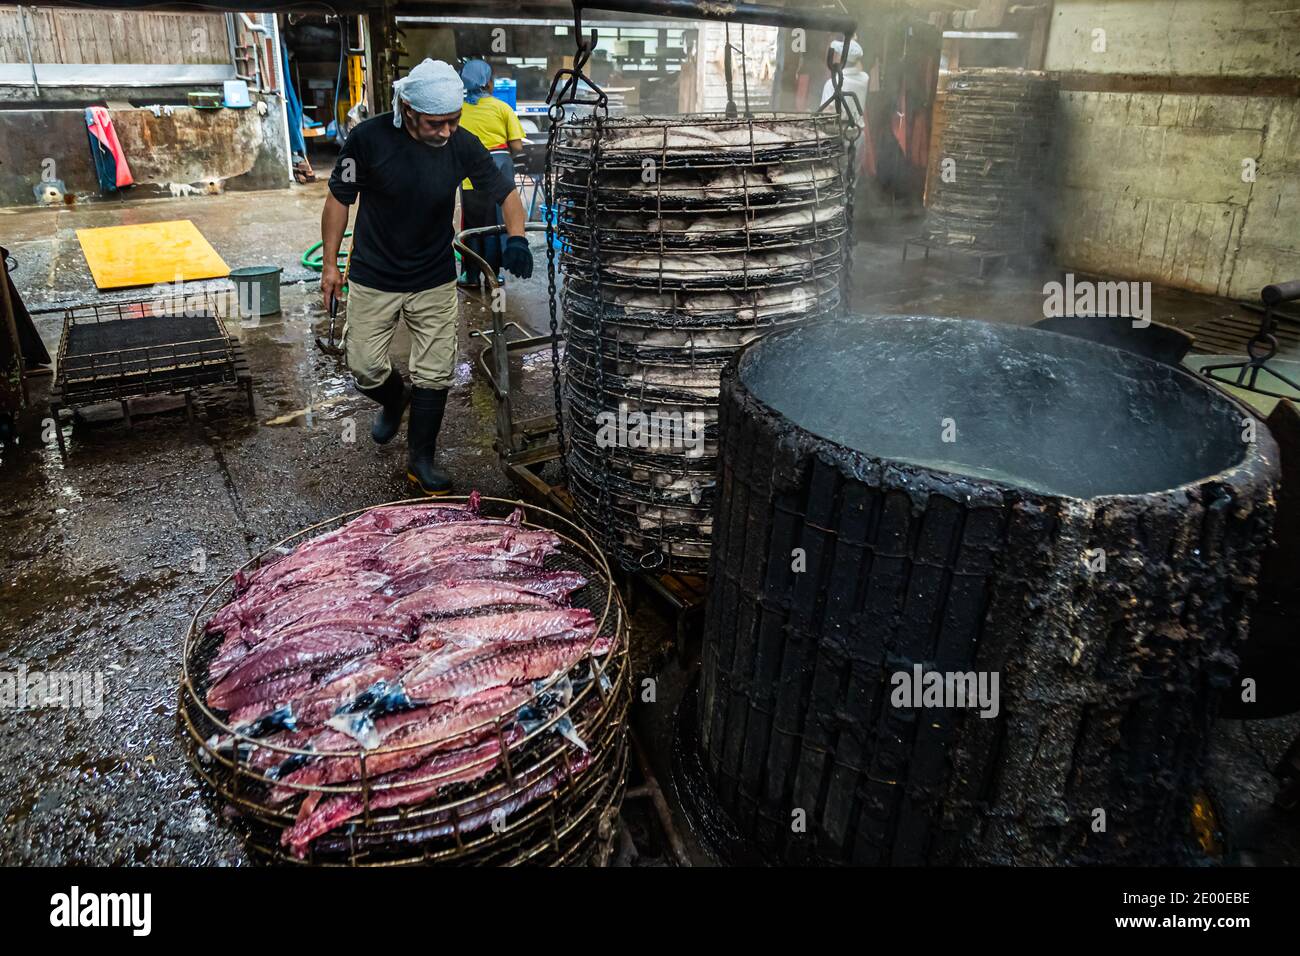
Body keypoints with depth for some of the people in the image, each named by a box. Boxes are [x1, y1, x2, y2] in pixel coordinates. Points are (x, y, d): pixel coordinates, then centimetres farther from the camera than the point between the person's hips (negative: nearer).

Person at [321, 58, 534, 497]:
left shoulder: (463, 145, -13)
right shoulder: (369, 138, -19)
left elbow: (506, 193, -3)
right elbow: (339, 199, -7)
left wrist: (516, 237, -23)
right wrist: (330, 263, -4)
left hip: (434, 281, 1)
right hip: (372, 279, -1)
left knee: (434, 376, 4)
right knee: (367, 369, 7)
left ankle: (420, 459, 22)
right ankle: (394, 400, 44)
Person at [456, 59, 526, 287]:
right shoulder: (502, 108, -2)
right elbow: (517, 147, -5)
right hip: (499, 168, -1)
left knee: (472, 223, 12)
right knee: (495, 223, 10)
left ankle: (471, 275, 16)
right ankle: (492, 275, 14)